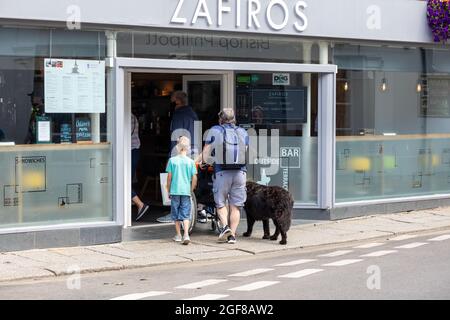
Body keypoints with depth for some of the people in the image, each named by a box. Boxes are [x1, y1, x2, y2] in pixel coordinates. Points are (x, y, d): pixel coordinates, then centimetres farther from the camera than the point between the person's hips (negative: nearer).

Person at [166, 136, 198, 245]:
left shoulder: (172, 160, -3)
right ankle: (186, 235, -13)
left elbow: (169, 177, -1)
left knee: (176, 213, 11)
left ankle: (178, 235, 17)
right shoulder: (190, 161, -2)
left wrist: (168, 191, 9)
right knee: (185, 214, 3)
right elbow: (194, 179, -2)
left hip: (175, 191, 0)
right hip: (186, 191, 0)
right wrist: (191, 190, 12)